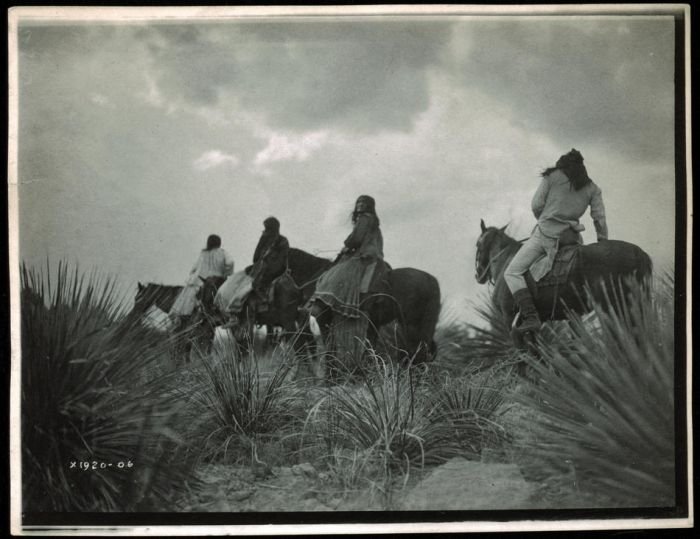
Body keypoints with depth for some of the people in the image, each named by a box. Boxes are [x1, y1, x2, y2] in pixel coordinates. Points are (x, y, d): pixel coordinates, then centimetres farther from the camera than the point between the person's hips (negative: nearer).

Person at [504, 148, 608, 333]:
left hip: (546, 233, -4)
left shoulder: (551, 176, 6)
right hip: (572, 236, 4)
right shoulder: (592, 189, 15)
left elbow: (536, 205, 0)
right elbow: (600, 219, 9)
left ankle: (530, 316, -19)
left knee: (512, 273, -1)